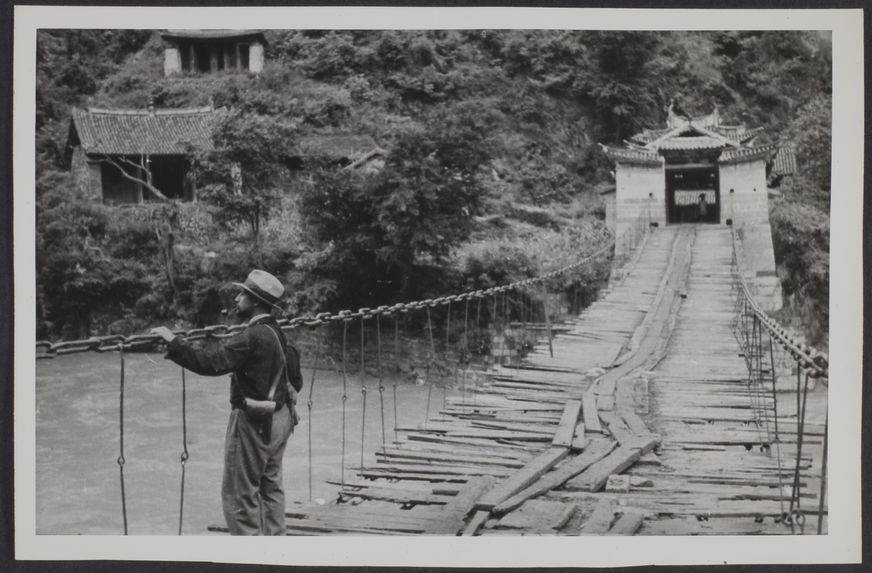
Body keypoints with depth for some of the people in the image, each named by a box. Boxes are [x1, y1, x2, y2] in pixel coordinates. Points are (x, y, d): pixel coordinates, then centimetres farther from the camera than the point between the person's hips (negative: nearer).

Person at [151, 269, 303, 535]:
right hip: (279, 418, 10)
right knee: (270, 488, 17)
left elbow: (210, 361, -27)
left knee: (239, 493, 1)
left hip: (253, 421, -9)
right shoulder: (277, 334, 9)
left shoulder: (254, 337, -21)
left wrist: (173, 341, -21)